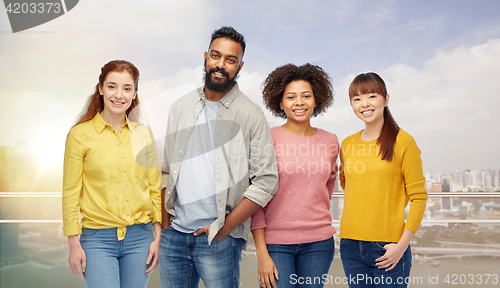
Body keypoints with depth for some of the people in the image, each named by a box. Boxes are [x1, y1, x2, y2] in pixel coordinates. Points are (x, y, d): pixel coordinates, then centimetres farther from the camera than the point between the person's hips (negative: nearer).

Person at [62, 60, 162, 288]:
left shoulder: (144, 135, 5)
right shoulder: (81, 134, -4)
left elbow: (155, 189, 8)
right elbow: (71, 193, -2)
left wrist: (157, 237, 4)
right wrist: (74, 243, -3)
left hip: (140, 236, 3)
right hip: (98, 238, -3)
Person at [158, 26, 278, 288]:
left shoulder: (250, 114, -4)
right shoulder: (181, 107, 9)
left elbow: (266, 180, -8)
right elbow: (167, 170, 12)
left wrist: (226, 226, -11)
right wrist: (164, 223, 5)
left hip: (218, 240, -4)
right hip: (173, 235, 4)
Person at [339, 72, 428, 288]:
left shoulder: (403, 142, -5)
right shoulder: (348, 145, 7)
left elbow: (419, 197, -5)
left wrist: (402, 245, -12)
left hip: (388, 247, -4)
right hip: (351, 245, 4)